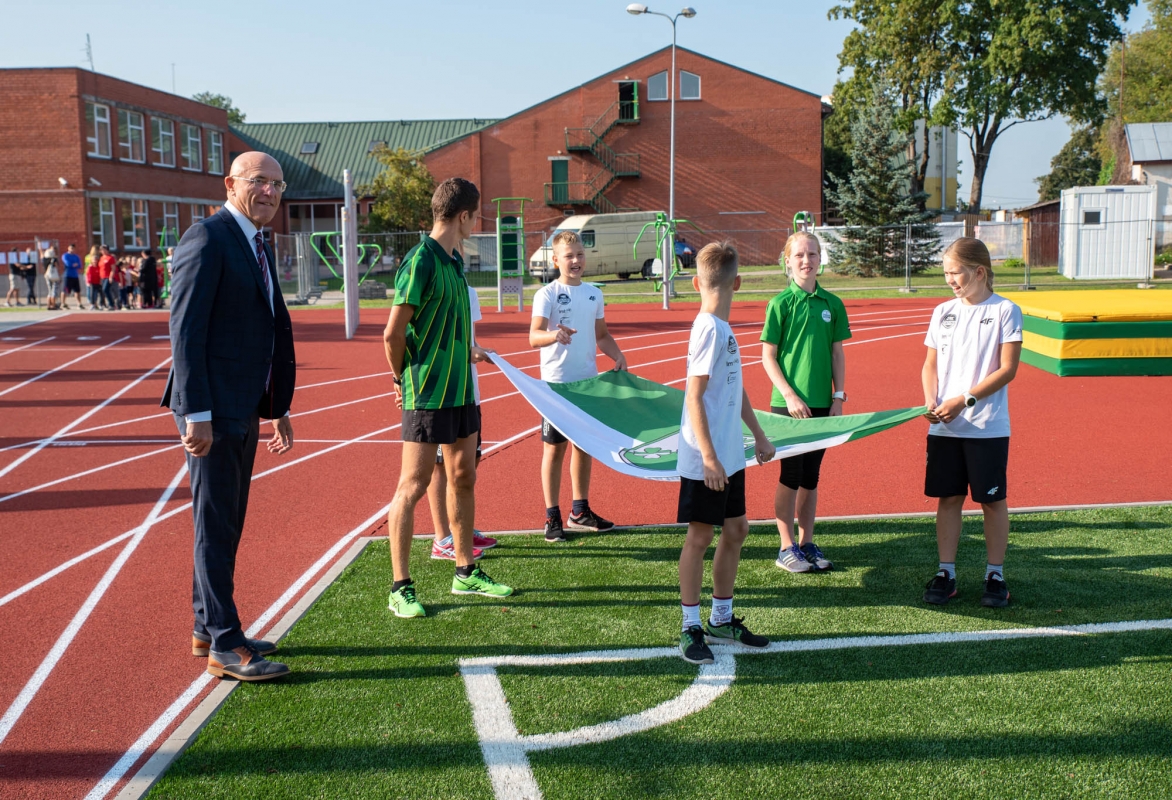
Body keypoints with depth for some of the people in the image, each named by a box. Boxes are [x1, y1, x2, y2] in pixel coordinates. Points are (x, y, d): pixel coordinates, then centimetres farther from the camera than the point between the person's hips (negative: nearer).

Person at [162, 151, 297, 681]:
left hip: (243, 410, 9)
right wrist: (196, 414, -21)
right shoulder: (207, 239, -12)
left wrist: (279, 409, 18)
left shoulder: (258, 245, 16)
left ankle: (207, 630, 28)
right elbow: (185, 330, -18)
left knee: (225, 523, 16)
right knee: (216, 526, -2)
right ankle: (224, 646, 7)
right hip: (212, 410, -9)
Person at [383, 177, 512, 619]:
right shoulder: (421, 262, -16)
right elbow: (393, 334, -16)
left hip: (461, 390, 9)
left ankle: (466, 572, 27)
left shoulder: (454, 260, 11)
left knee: (463, 478, 15)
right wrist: (404, 378, -4)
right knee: (413, 486, -3)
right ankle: (400, 589, 5)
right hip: (427, 395, -9)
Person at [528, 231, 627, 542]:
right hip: (557, 382, -5)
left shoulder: (594, 294, 9)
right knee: (555, 447, 1)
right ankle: (552, 517, 9)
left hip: (589, 380, 6)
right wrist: (554, 335, -41)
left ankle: (580, 511, 26)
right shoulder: (547, 294, -9)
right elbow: (534, 336, -20)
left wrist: (618, 356, 0)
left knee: (585, 444, 13)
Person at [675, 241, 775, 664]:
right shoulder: (709, 330, -17)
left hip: (730, 456, 9)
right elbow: (694, 396, -21)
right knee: (699, 537, 0)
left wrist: (758, 435, 25)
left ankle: (722, 620, 28)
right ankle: (691, 628, 12)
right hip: (706, 460, -9)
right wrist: (709, 457, -23)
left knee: (736, 530, 15)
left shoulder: (723, 329, 11)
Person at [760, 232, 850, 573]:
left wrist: (839, 396, 3)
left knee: (811, 476, 11)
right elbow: (768, 356, -5)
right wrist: (789, 395, -13)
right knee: (791, 475, 1)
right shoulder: (780, 303, -6)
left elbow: (837, 353, 10)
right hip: (788, 403, -4)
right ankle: (787, 547, 11)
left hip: (822, 404, 4)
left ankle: (807, 542, 22)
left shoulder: (832, 304, 6)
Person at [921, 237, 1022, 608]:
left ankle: (995, 575, 17)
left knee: (992, 500, 6)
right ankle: (946, 573, 17)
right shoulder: (942, 312, 8)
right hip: (943, 426, 4)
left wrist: (964, 400, -16)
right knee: (948, 498, 8)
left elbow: (1007, 369, -9)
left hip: (988, 427, -4)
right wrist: (931, 401, -7)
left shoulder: (1005, 311, -5)